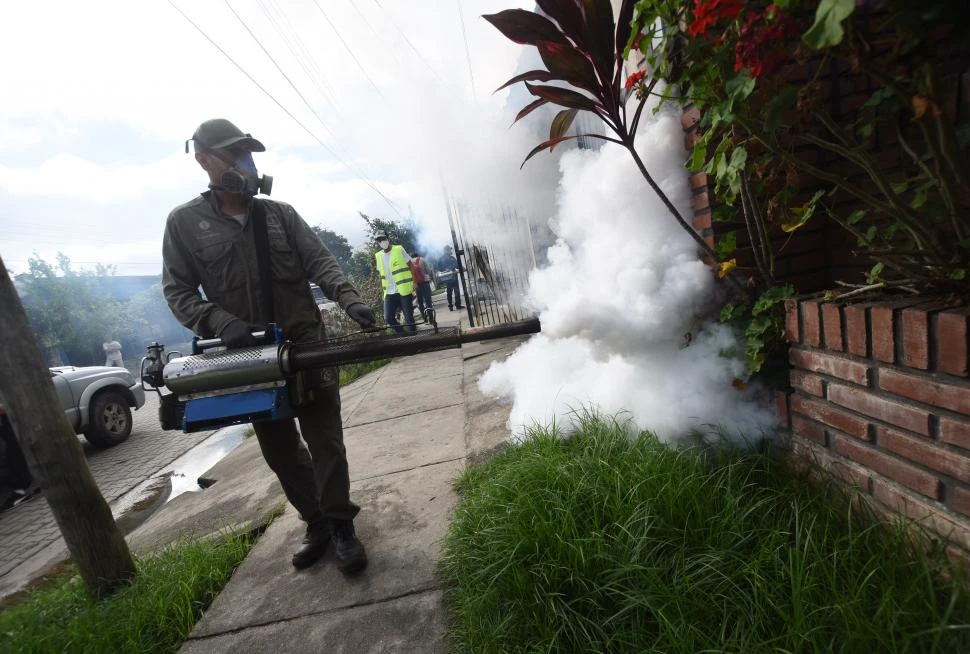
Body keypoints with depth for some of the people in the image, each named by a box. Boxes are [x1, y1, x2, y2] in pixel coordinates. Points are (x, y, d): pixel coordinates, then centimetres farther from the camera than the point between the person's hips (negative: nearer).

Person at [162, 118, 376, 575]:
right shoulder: (184, 221, 4)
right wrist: (220, 322, -17)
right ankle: (316, 524, 29)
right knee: (280, 450, 11)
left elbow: (320, 262, -2)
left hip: (307, 346, 0)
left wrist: (349, 299, -20)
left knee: (324, 441, 1)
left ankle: (341, 526, 14)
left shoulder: (280, 214, 7)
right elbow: (177, 290, 1)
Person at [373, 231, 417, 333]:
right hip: (389, 293, 4)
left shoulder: (399, 250, -1)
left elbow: (411, 265, -1)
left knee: (409, 317, -2)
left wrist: (414, 281, -10)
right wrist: (383, 290, 13)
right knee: (388, 318, -3)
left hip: (404, 291, -4)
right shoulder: (378, 256, 11)